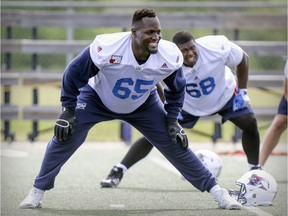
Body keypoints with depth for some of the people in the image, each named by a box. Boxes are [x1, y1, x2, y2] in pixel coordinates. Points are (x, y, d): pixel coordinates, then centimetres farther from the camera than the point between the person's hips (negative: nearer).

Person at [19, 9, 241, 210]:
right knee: (65, 137, -15)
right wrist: (68, 110, -16)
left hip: (143, 104, 2)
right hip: (97, 99, -2)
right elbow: (74, 74, -20)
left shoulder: (170, 56, -29)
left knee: (175, 143, -4)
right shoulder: (106, 48, -39)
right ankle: (38, 190, 3)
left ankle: (214, 189, 10)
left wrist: (172, 119, -6)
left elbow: (177, 88, -4)